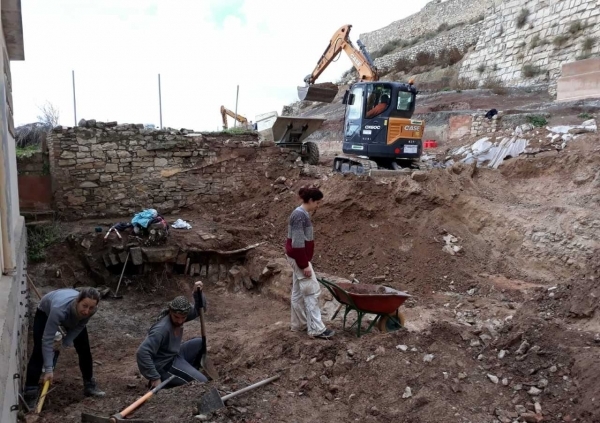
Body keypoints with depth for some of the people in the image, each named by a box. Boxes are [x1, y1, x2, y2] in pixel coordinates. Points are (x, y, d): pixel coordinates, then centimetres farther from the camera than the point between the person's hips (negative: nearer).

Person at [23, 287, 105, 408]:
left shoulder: (91, 310, -35)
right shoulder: (60, 308, -47)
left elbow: (80, 325, -12)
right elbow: (47, 339, -41)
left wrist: (67, 341, -20)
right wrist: (48, 369, -40)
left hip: (73, 319, 3)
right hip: (46, 312, -3)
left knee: (84, 349, 0)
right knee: (39, 351, -14)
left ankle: (89, 386, 15)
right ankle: (29, 395, -7)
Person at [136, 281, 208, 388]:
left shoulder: (179, 316, -7)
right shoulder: (162, 329, -31)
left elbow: (199, 309, 3)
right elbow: (142, 352, -35)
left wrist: (198, 293, -17)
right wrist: (155, 378, -32)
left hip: (174, 356, 9)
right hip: (164, 365, -9)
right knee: (202, 382, -11)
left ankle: (190, 373, 17)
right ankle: (164, 381, -3)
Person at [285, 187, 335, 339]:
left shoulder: (302, 213, 11)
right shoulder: (300, 215, -20)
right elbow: (297, 243, -23)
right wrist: (304, 265, -21)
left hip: (298, 257, 10)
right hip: (299, 258, -10)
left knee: (299, 291, 16)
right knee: (312, 290, -5)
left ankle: (299, 324, 26)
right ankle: (316, 329, 0)